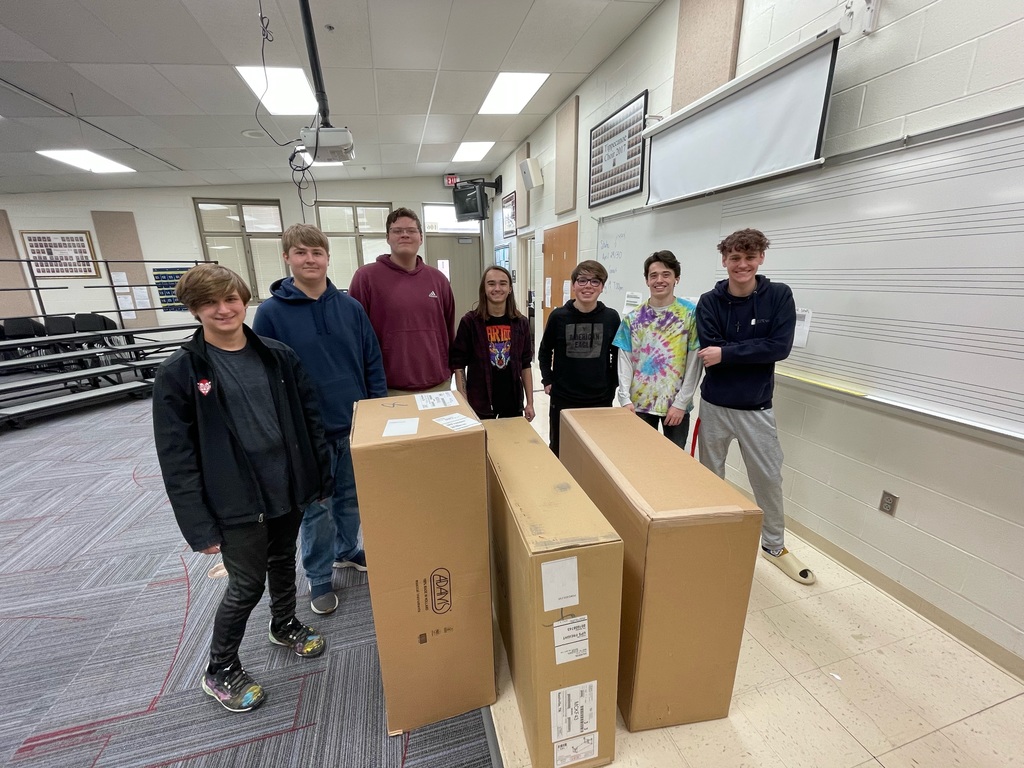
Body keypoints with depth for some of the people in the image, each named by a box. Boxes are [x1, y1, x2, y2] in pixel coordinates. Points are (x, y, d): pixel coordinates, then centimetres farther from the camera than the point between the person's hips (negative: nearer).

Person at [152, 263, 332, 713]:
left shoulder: (279, 357, 0)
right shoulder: (178, 373, -10)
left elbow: (310, 420, 4)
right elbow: (176, 458, -10)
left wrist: (322, 476, 4)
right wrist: (198, 524, -11)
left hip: (289, 488, 4)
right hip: (237, 501, -3)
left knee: (283, 562, 22)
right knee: (247, 584, 9)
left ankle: (285, 626, 50)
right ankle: (220, 671, 37)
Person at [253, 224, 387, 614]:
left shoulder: (350, 307, 0)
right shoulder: (271, 312, -8)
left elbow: (373, 363, 3)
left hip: (355, 425, 3)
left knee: (351, 497, 19)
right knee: (317, 508, 12)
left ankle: (347, 550, 43)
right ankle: (319, 577, 32)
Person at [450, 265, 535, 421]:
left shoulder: (521, 322, 1)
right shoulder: (470, 321, -8)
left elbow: (525, 365, 6)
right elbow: (458, 364, -5)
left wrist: (530, 402, 4)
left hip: (513, 401, 3)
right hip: (479, 402, -3)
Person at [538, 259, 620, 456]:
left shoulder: (611, 317, -3)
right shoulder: (558, 316, -5)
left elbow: (618, 355, 8)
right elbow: (545, 352, 7)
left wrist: (612, 385, 5)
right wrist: (547, 381, 0)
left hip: (600, 400, 1)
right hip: (562, 399, 0)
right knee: (559, 450, 15)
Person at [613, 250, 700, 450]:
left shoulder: (691, 313, -5)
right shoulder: (633, 317, 2)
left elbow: (694, 363, -7)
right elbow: (625, 360, 0)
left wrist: (681, 402, -11)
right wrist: (625, 398, -9)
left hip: (676, 405, -1)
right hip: (639, 403, 2)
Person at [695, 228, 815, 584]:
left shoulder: (779, 295, -5)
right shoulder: (709, 302, -5)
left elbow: (780, 347, -16)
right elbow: (709, 351, -15)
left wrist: (727, 353, -20)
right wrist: (753, 352, -18)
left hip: (757, 407, 0)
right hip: (715, 405, 0)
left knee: (769, 477, 12)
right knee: (711, 475, 13)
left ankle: (775, 545, 35)